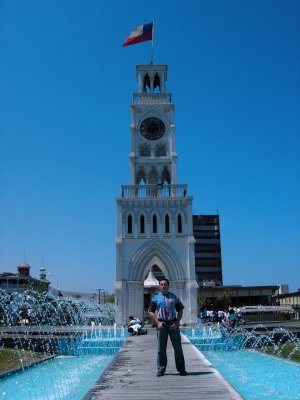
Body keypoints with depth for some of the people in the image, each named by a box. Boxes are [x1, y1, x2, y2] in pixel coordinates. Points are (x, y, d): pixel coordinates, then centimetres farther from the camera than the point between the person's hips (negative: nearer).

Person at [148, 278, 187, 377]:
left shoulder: (174, 297, 7)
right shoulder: (156, 298, 4)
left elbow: (180, 310, 8)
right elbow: (151, 312, 3)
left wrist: (177, 322, -4)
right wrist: (158, 322, -9)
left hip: (173, 324, 1)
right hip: (162, 324, -1)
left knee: (178, 347, 4)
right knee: (161, 348, 4)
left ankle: (181, 369, 14)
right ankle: (161, 369, 14)